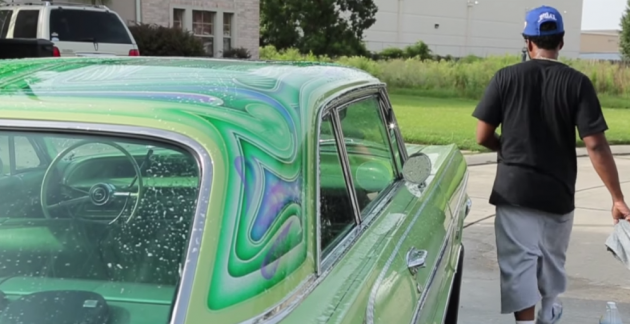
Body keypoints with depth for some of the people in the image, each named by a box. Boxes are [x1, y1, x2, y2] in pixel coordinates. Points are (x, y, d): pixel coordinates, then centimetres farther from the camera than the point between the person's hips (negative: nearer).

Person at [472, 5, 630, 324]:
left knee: (518, 263, 3)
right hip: (557, 191, 2)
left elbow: (483, 137, -5)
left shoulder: (505, 77, -6)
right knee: (552, 258, 23)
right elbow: (596, 146, -14)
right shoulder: (577, 82, -8)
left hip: (513, 189, -1)